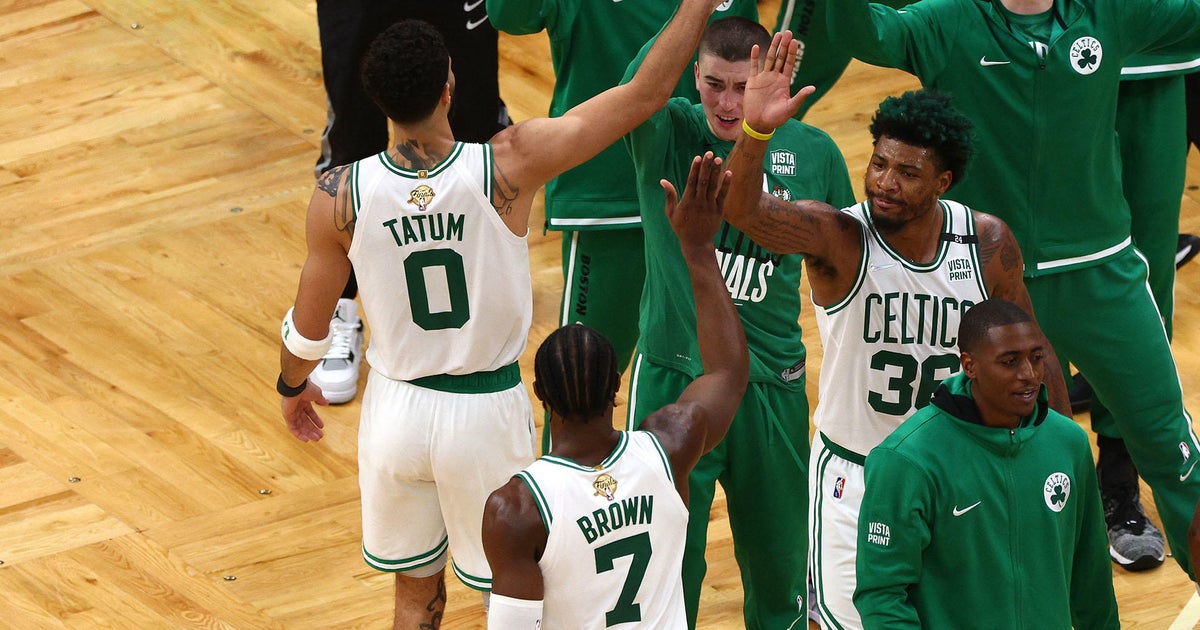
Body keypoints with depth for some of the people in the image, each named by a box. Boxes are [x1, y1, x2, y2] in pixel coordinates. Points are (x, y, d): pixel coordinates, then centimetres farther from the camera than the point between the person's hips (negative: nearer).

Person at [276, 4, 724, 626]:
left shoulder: (340, 195, -17)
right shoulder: (508, 166, -23)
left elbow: (308, 325, -2)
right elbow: (644, 95, -18)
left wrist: (291, 386, 19)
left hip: (397, 408, 2)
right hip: (486, 411, -2)